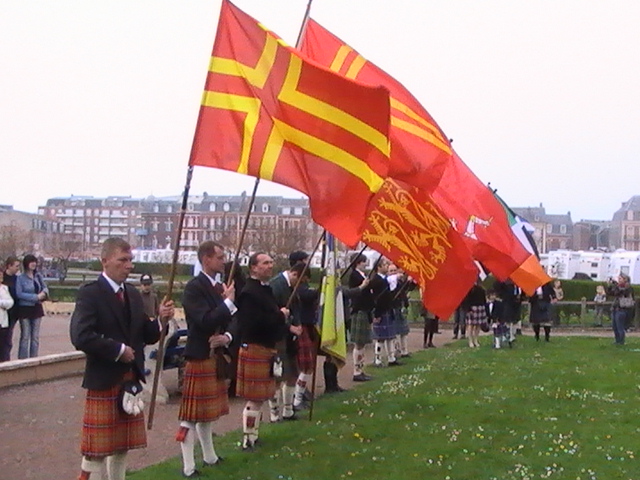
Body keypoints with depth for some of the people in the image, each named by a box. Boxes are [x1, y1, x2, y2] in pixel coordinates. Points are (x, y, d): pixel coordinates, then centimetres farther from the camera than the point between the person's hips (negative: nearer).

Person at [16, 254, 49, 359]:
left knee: (35, 337, 10)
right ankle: (23, 360, 4)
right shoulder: (20, 278, -9)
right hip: (25, 308, -5)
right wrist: (36, 297, -17)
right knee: (25, 336, -2)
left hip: (37, 308, 5)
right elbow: (19, 294, -15)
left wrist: (44, 292, -10)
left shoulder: (38, 276, 6)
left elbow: (45, 287, 14)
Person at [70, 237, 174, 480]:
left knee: (123, 445, 16)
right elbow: (81, 337, -25)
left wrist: (160, 320, -8)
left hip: (131, 380, 7)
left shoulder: (133, 294, 10)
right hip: (103, 381, -7)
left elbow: (146, 335, 11)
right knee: (97, 448, 1)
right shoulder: (89, 294, -12)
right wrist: (118, 350, -19)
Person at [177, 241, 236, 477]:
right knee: (191, 414, -2)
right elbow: (206, 321, -26)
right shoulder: (194, 287, -15)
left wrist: (227, 337, -6)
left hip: (216, 356, 9)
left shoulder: (219, 287, 10)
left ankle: (209, 457, 33)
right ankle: (188, 468, 4)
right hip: (199, 357, -9)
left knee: (208, 410, 20)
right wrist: (228, 301, -20)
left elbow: (228, 320, 13)